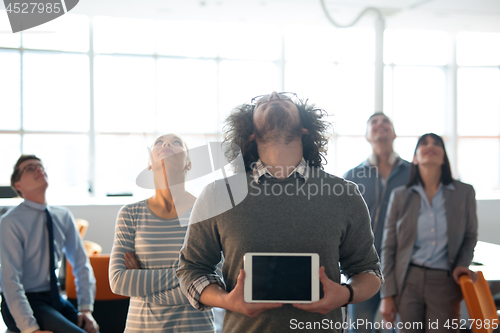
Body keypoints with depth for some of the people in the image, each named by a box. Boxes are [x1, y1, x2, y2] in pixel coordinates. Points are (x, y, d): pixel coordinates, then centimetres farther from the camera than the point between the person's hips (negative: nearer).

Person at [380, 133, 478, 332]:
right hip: (408, 281, 0)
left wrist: (462, 264, -5)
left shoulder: (464, 193, 4)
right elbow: (388, 248, 4)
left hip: (444, 282, 0)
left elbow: (470, 236, 15)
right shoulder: (400, 196, 4)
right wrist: (387, 294, -1)